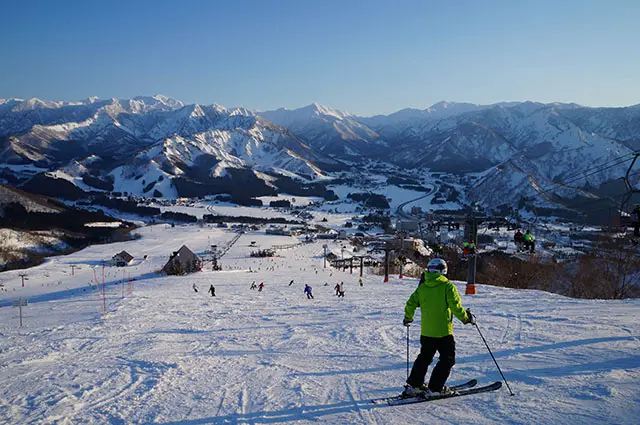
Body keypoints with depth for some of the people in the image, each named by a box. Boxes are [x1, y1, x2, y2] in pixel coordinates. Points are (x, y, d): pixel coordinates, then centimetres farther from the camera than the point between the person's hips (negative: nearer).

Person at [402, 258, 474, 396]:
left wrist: (407, 318, 22)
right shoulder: (447, 286, -10)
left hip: (426, 331, 5)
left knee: (424, 357, 20)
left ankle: (413, 385, 19)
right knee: (448, 359, 8)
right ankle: (435, 388, 2)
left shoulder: (422, 287, 2)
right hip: (444, 331, -5)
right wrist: (466, 318, 3)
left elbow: (410, 304, 4)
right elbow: (456, 307, -14)